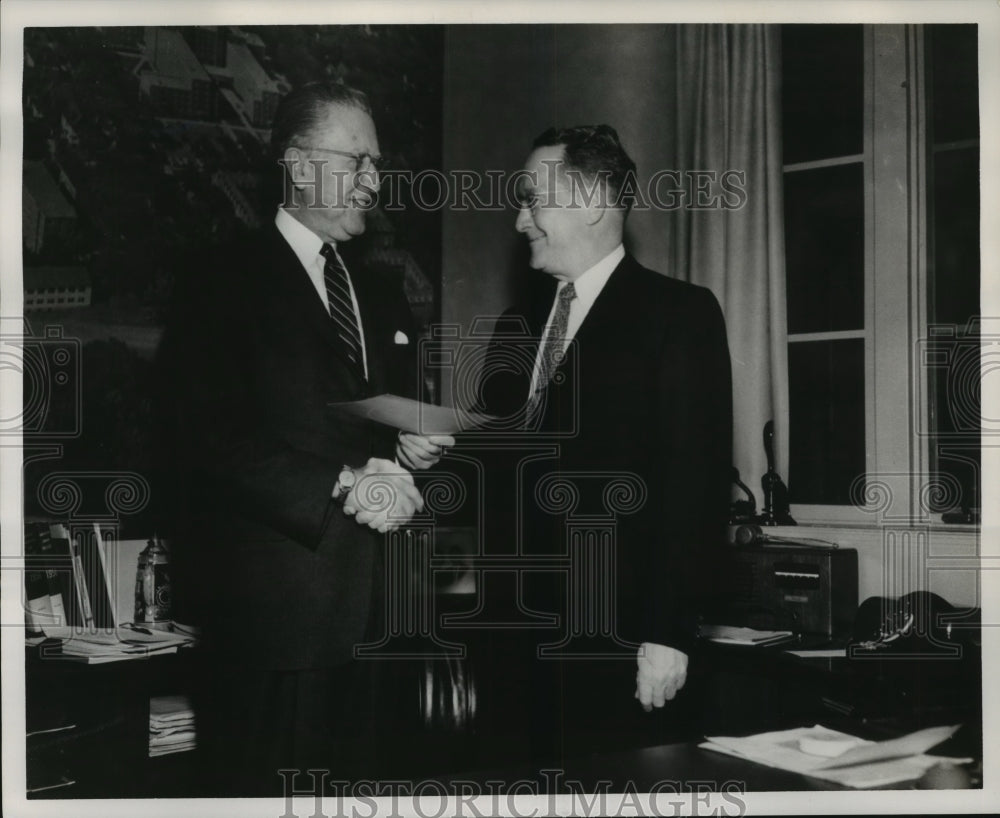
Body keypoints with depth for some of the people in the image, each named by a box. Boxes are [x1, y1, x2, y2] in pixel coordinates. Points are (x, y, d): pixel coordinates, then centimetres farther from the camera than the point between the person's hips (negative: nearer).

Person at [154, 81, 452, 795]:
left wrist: (407, 457, -2)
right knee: (261, 787, 1)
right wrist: (340, 489, -17)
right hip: (272, 603, -6)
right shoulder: (226, 284, -4)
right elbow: (207, 440, -14)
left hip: (365, 600, 6)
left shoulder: (383, 298, 18)